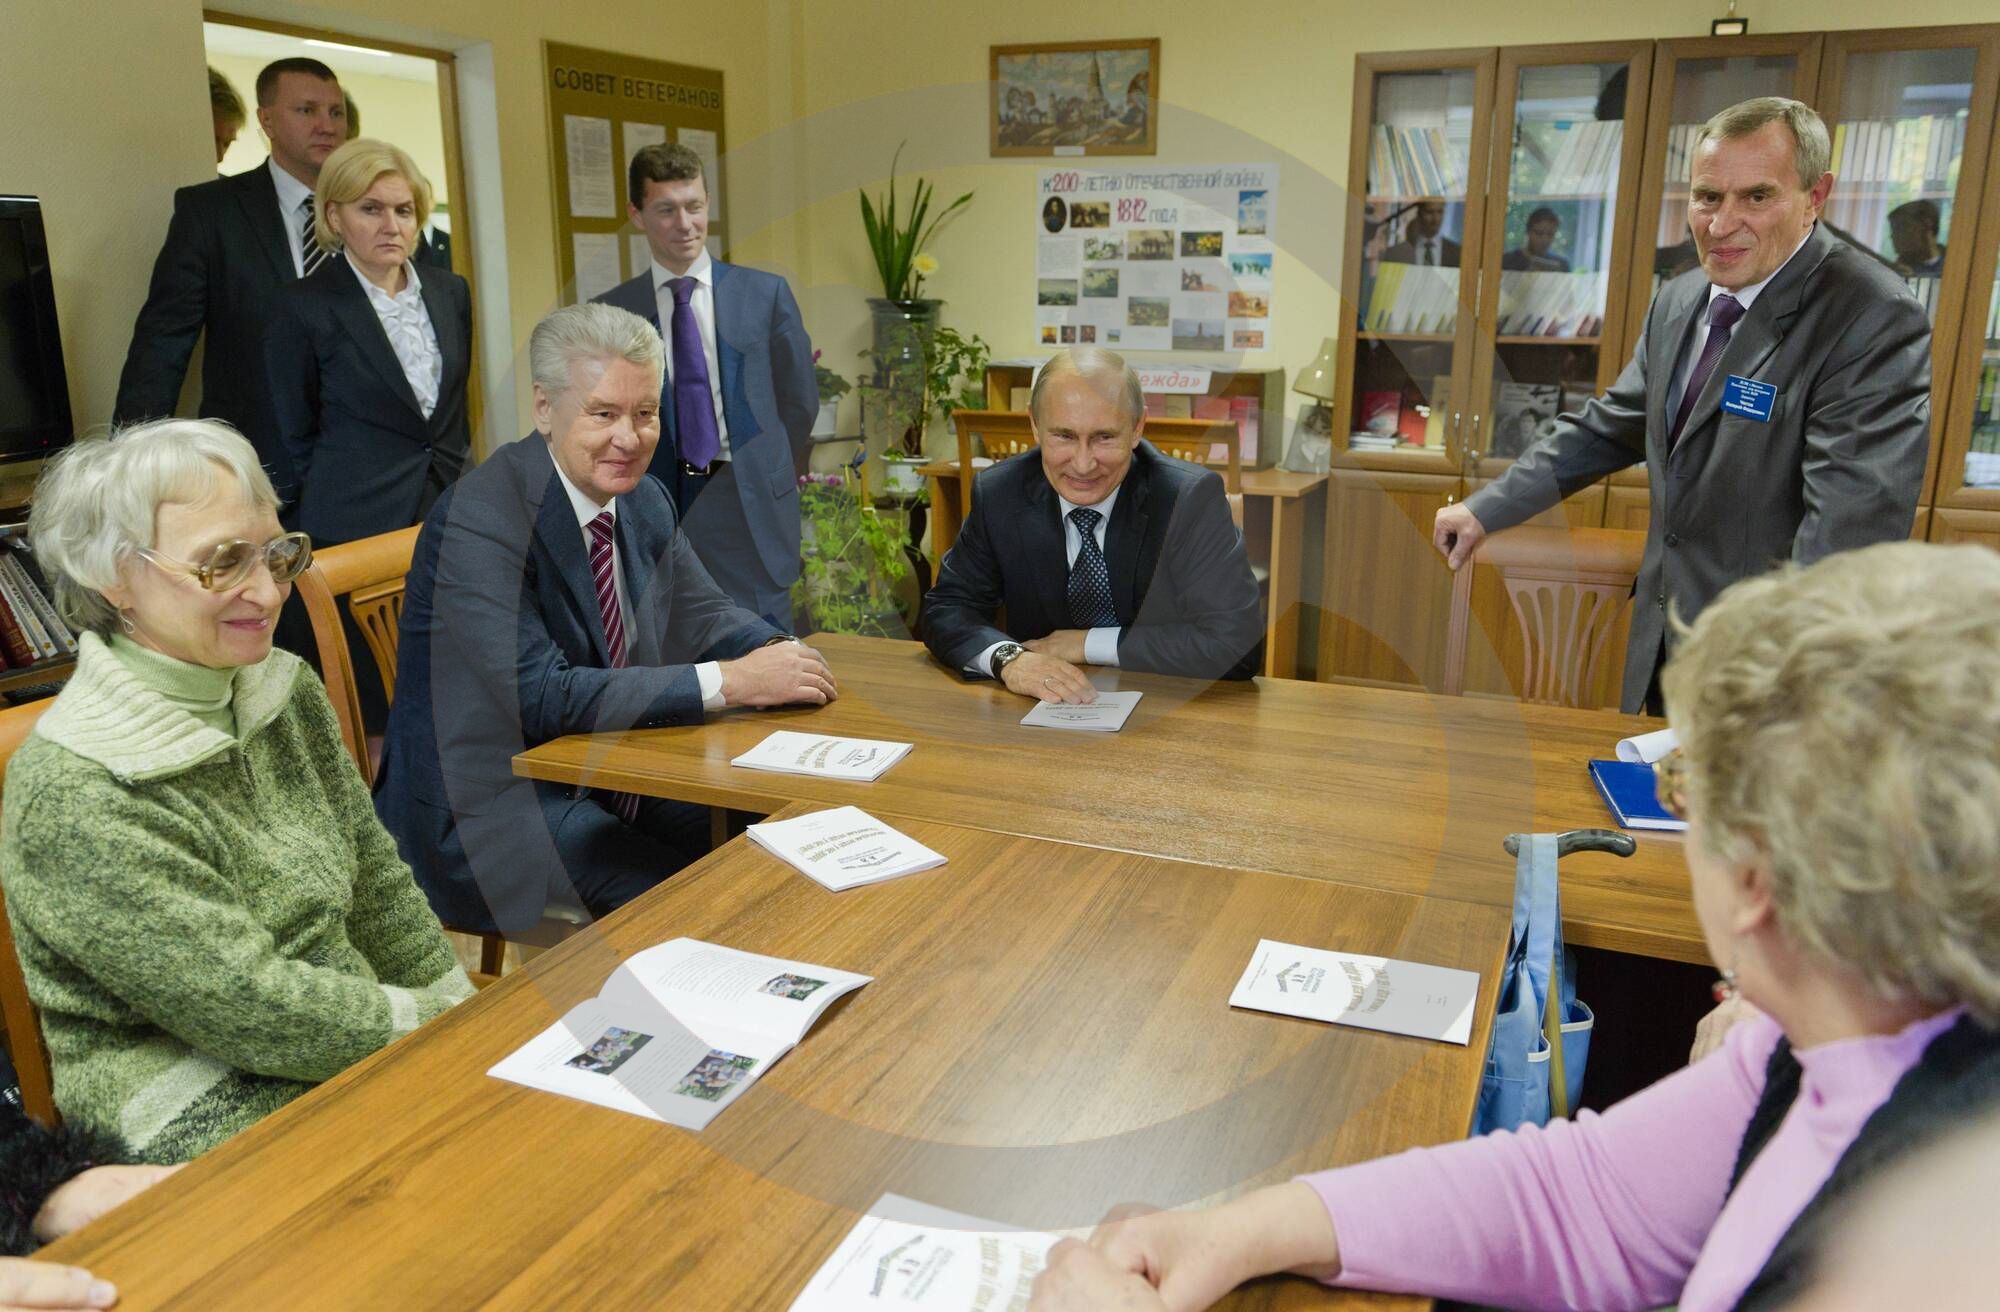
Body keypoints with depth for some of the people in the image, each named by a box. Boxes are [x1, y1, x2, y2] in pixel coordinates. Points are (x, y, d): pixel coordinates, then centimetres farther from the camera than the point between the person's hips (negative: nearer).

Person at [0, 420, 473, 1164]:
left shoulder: (288, 694, 3)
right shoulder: (74, 795, -18)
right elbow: (252, 1011, -19)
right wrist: (435, 1027, -13)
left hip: (351, 1050, 7)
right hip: (208, 1119, -7)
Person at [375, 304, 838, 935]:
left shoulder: (644, 501, 4)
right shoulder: (478, 521, -20)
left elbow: (704, 615, 13)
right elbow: (543, 698, -28)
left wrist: (779, 651, -11)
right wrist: (731, 681, -29)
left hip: (608, 780, 7)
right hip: (495, 808, -7)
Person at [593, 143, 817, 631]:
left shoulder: (766, 293, 2)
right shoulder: (611, 312, 1)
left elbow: (800, 400, 8)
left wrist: (768, 478, 11)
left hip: (748, 506, 0)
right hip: (657, 508, 0)